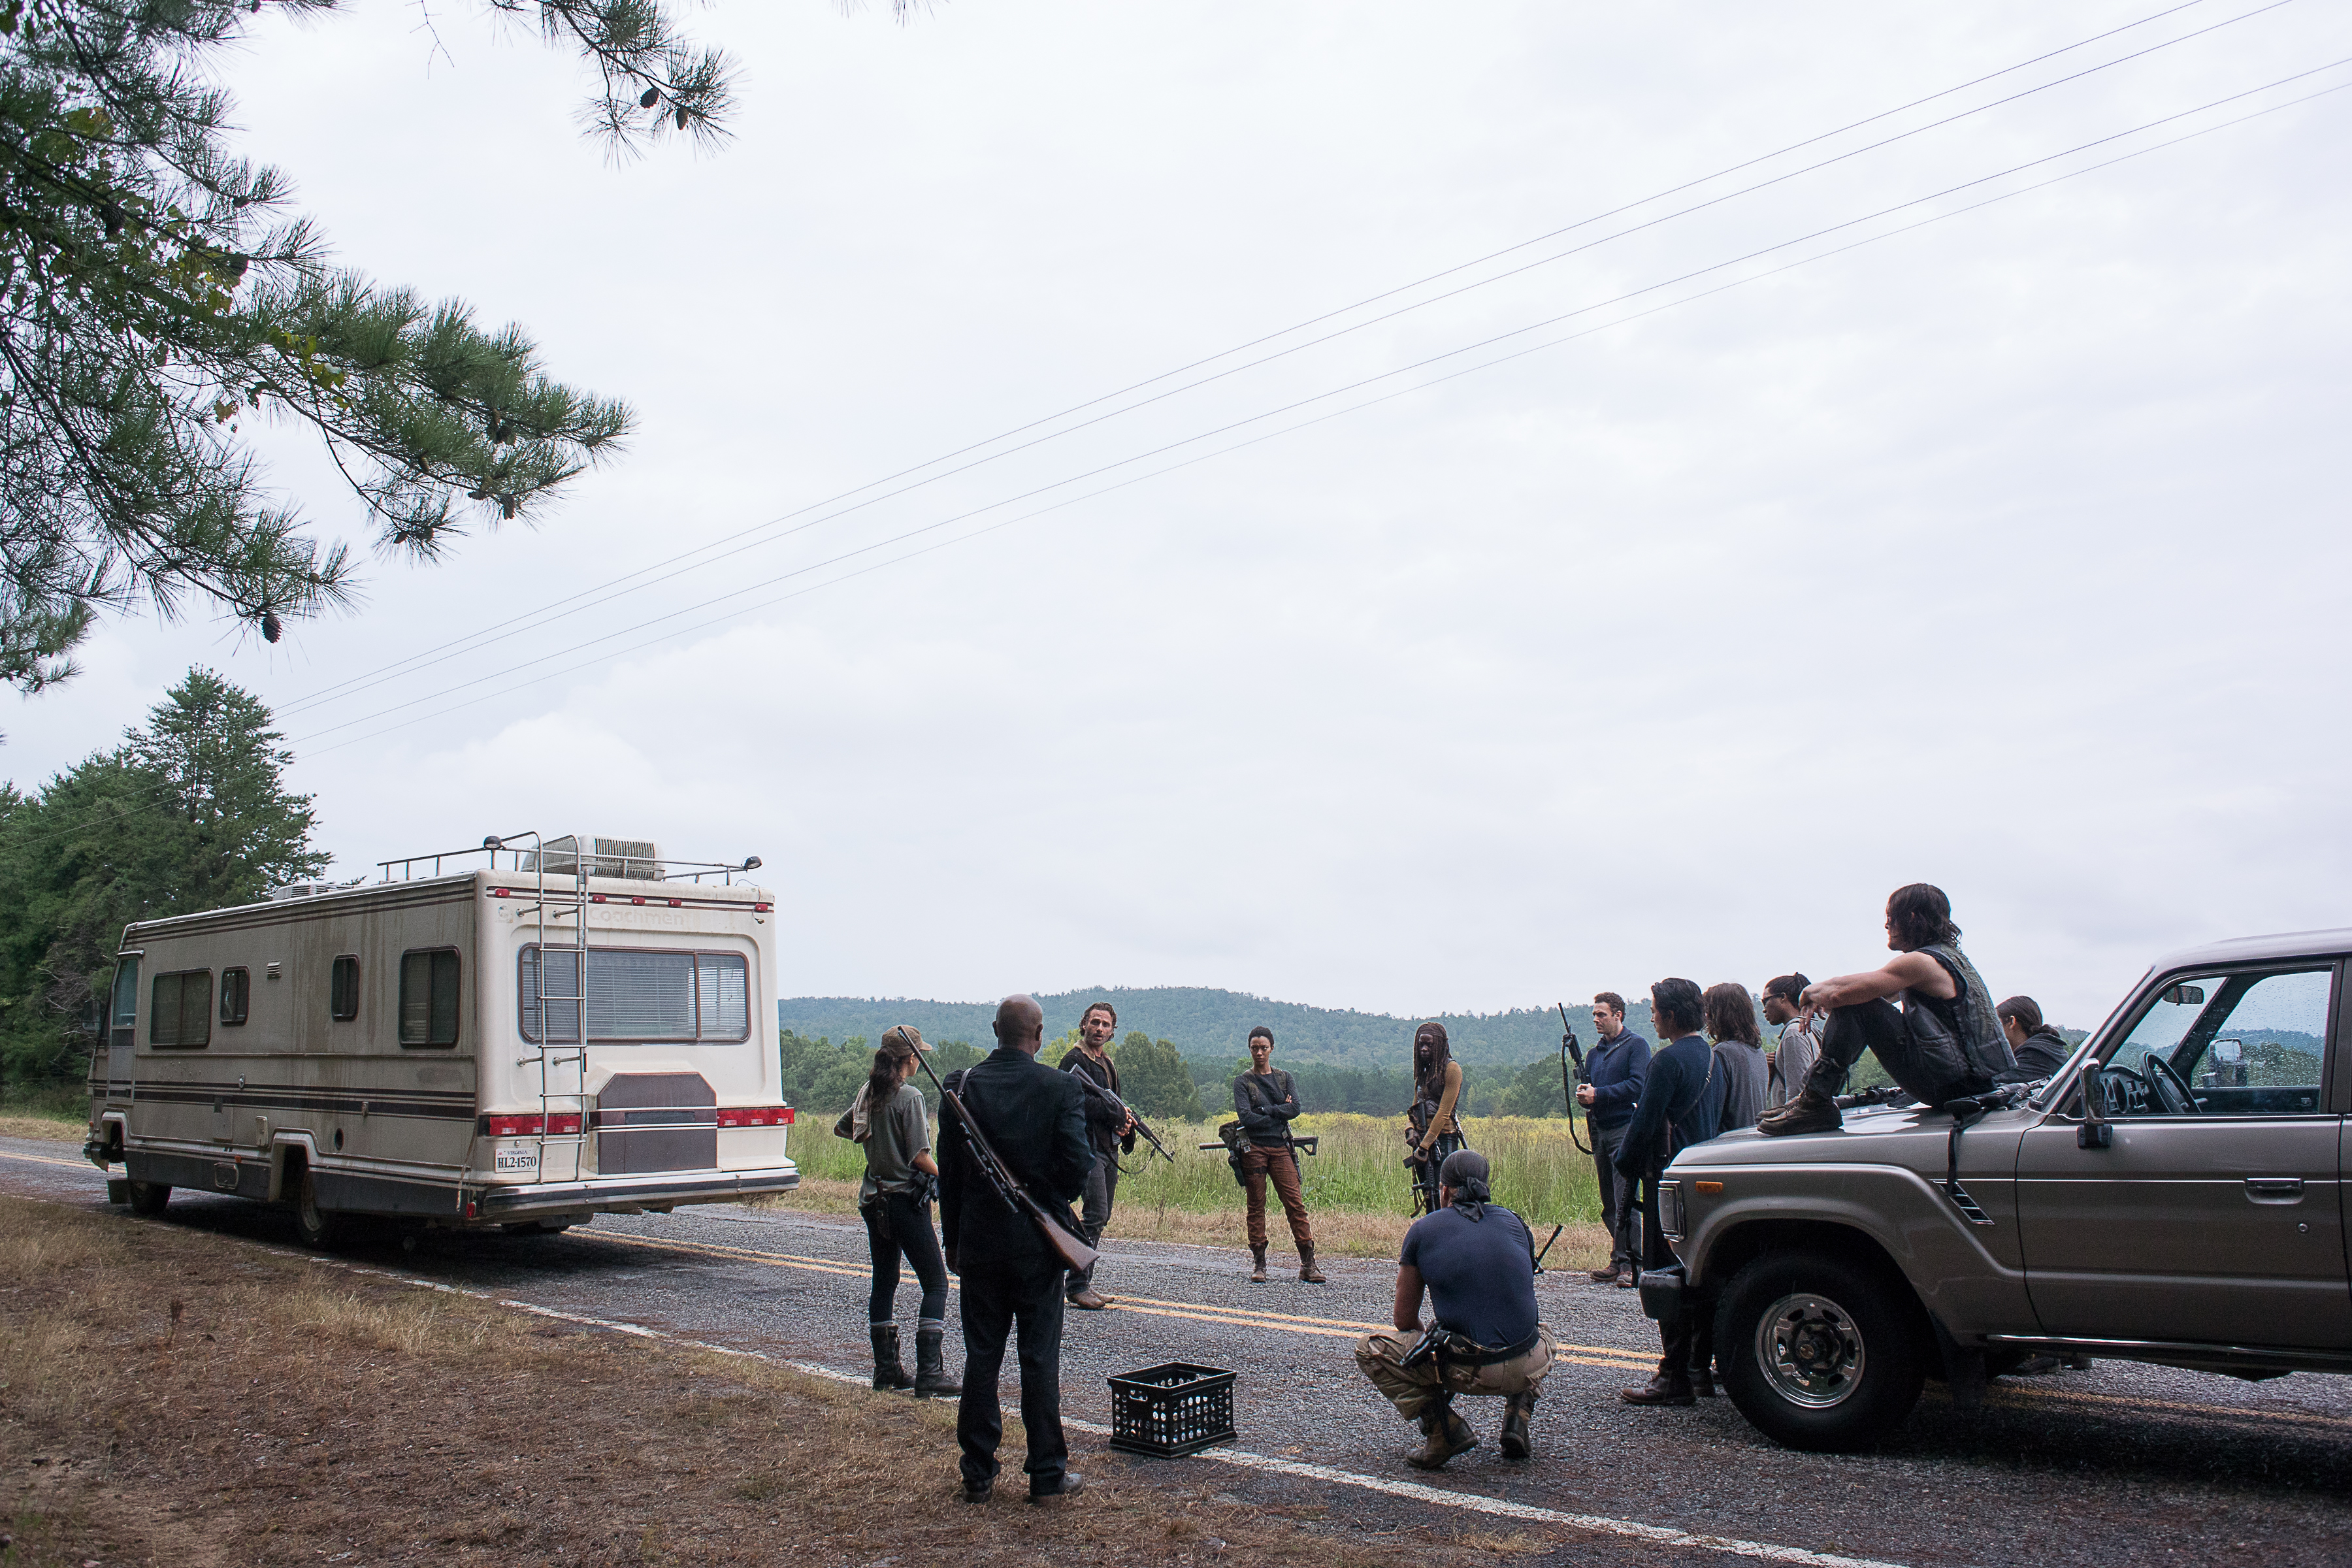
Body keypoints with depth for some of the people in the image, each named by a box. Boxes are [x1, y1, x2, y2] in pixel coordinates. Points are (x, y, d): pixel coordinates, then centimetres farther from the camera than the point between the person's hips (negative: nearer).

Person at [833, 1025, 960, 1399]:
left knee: (884, 1281, 16)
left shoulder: (867, 1093, 5)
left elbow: (841, 1129, 21)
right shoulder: (909, 1096, -16)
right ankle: (928, 1373, -10)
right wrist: (944, 1177, -4)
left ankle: (886, 1368, 20)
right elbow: (919, 1156, -19)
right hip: (906, 1197, -8)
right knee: (936, 1282, -3)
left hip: (874, 1200, 8)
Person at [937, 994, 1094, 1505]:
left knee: (980, 1357, 10)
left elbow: (947, 1169, 1)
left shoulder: (961, 1085, -2)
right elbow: (1079, 1162, -13)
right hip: (1038, 1245, -2)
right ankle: (1047, 1474, 11)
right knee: (1040, 1359, 5)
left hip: (978, 1242, 2)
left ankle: (978, 1474, 15)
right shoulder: (1061, 1088, -10)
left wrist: (952, 1238, 9)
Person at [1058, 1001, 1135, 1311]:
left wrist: (1123, 1125, 5)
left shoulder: (1109, 1065, 21)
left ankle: (1082, 1282, 15)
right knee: (1095, 1215, -15)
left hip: (1109, 1149, 9)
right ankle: (1077, 1285, -11)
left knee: (1101, 1218, 9)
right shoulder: (1075, 1061, -6)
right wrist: (1116, 1114, -13)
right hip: (1086, 1147, -9)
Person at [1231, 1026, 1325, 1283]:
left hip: (1281, 1148, 2)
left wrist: (1265, 1110, -10)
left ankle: (1307, 1265, -5)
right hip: (1254, 1148, -2)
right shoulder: (1243, 1082, 5)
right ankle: (1258, 1264, 9)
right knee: (1256, 1206, 1)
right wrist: (1279, 1113, -6)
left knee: (1295, 1203, -5)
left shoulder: (1284, 1078, 13)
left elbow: (1295, 1108, -3)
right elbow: (1246, 1117, -10)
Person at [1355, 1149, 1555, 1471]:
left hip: (1465, 1372, -4)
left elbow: (1404, 1320, 10)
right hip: (1525, 1369, 4)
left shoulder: (1422, 1230, 3)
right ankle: (1517, 1417, 14)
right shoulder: (1514, 1222, 12)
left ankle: (1443, 1428, 1)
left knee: (1369, 1350, 16)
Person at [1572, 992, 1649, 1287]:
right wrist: (1582, 1095, 1)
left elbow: (1638, 1085, -13)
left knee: (1624, 1201, -13)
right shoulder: (1594, 1053, 21)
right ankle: (1618, 1261, 14)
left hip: (1624, 1130, -8)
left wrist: (1598, 1095, -15)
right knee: (1609, 1204, 9)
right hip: (1600, 1132, 8)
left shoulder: (1636, 1045, -1)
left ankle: (1631, 1263, -12)